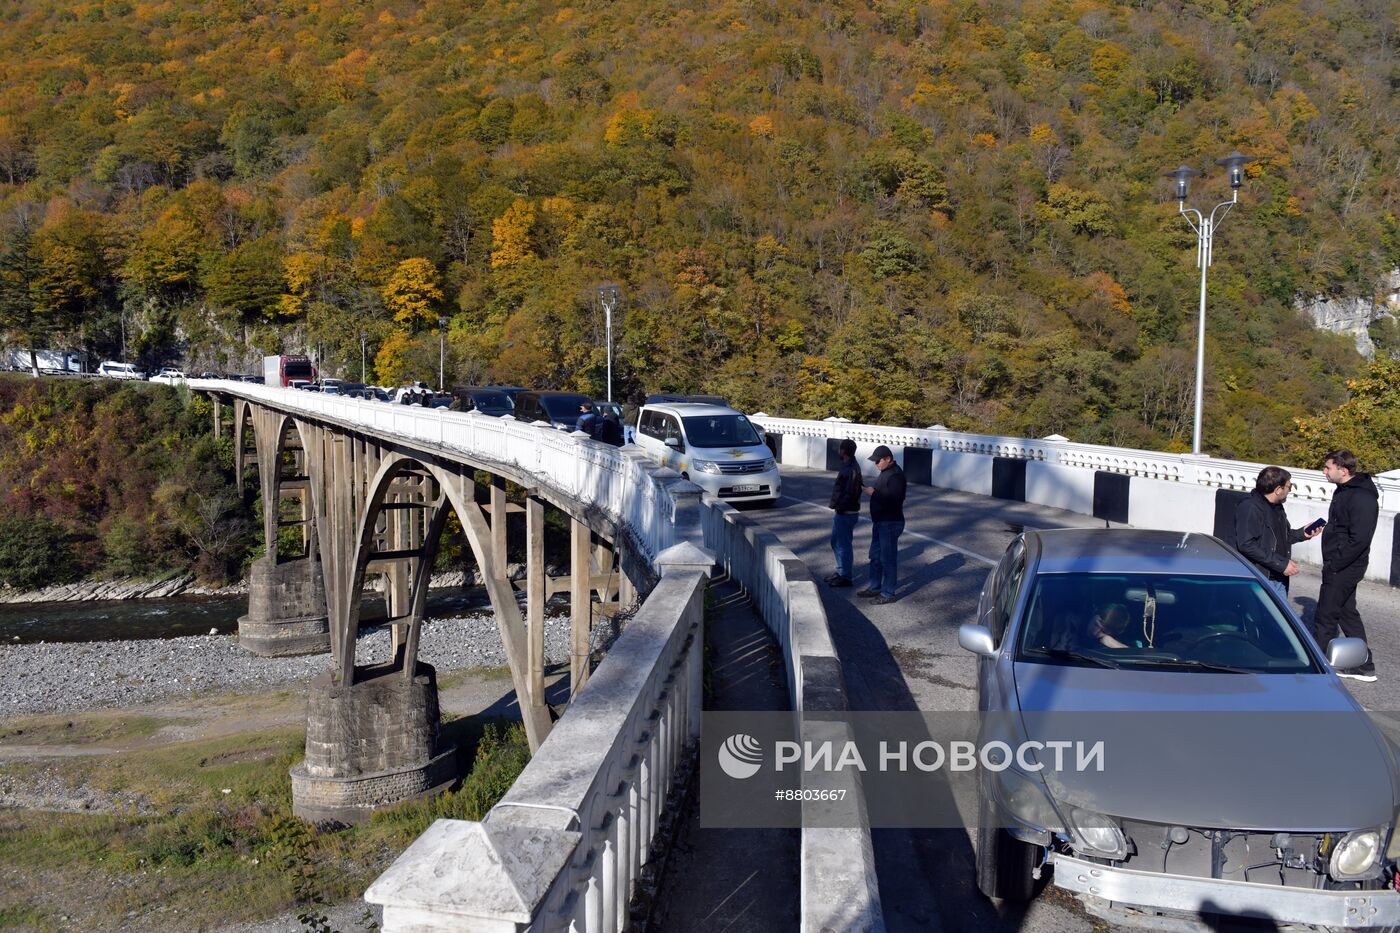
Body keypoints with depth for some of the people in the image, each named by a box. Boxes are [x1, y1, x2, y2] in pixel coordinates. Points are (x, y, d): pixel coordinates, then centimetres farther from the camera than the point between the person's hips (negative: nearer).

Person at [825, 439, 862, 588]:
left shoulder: (850, 470, -21)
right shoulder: (849, 466, 11)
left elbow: (849, 494, -25)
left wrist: (837, 505, -16)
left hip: (847, 513, -10)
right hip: (842, 512, 10)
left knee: (843, 544, -1)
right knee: (836, 542, 19)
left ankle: (845, 577, 8)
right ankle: (840, 572, 30)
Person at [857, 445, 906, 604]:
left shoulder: (896, 475, -20)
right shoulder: (885, 472, 12)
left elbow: (895, 499, -30)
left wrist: (874, 493, -23)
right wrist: (871, 490, 7)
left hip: (890, 523, -10)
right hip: (880, 522, 10)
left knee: (888, 559, -3)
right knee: (875, 556, 17)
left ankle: (888, 594, 4)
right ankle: (874, 587, 29)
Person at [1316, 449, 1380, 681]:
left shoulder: (1362, 498, -20)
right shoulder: (1344, 491, 11)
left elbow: (1359, 539, -24)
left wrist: (1333, 565, -20)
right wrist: (1331, 564, 14)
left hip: (1344, 568, -10)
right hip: (1342, 567, 10)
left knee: (1325, 619, -2)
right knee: (1347, 614, 17)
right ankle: (1364, 667, 26)